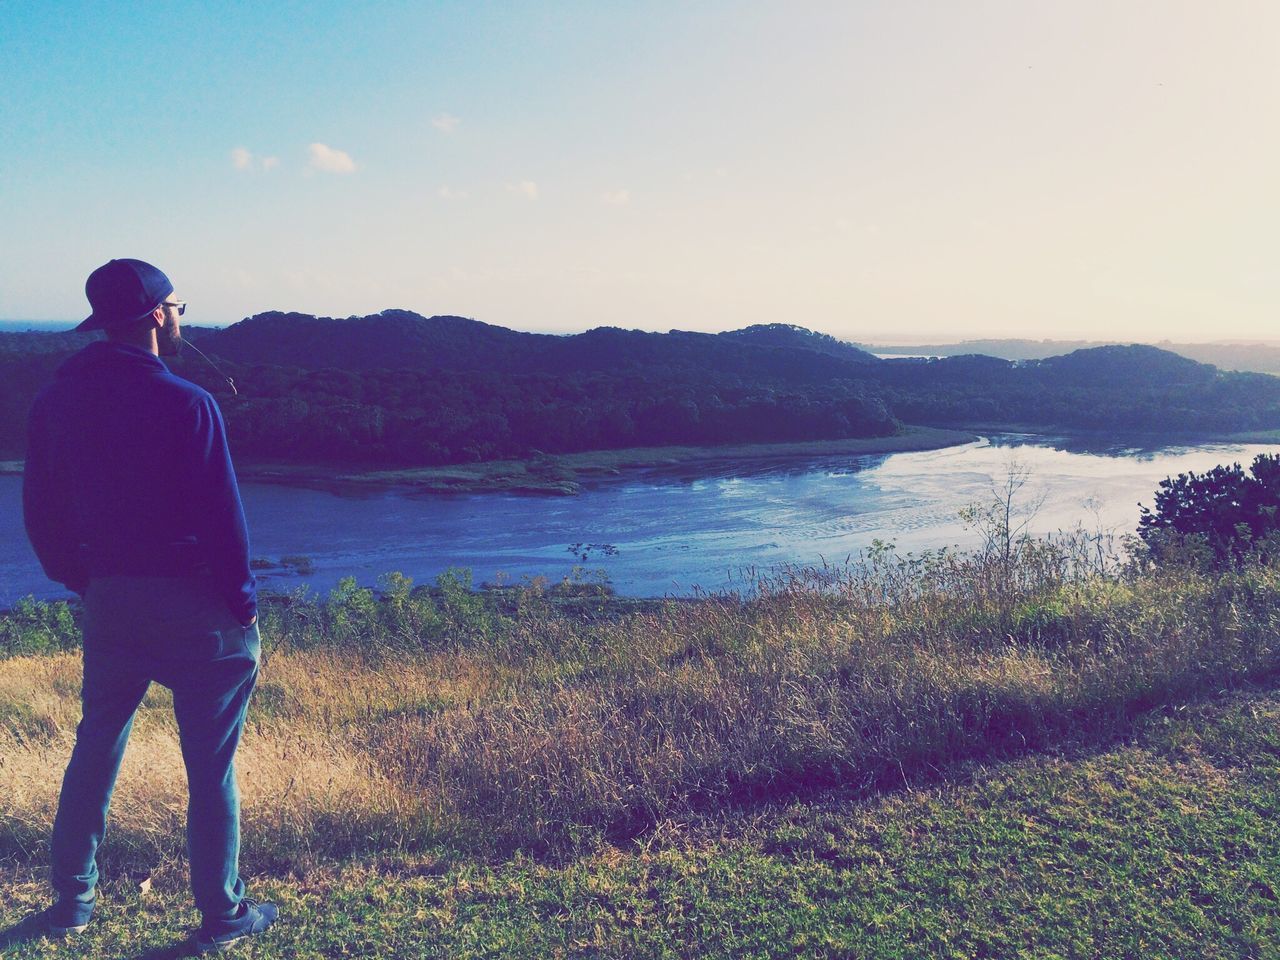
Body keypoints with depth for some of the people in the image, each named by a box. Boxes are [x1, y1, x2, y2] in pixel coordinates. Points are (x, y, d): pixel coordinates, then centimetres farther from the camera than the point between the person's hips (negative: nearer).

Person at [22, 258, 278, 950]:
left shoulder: (57, 398, 2)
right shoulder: (185, 403, -17)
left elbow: (39, 509, 8)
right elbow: (221, 515, -17)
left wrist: (82, 582, 19)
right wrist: (242, 603, -5)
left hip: (107, 601, 6)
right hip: (191, 605, -5)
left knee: (95, 747, 22)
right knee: (210, 764, 6)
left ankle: (71, 899, 33)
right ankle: (221, 916, 18)